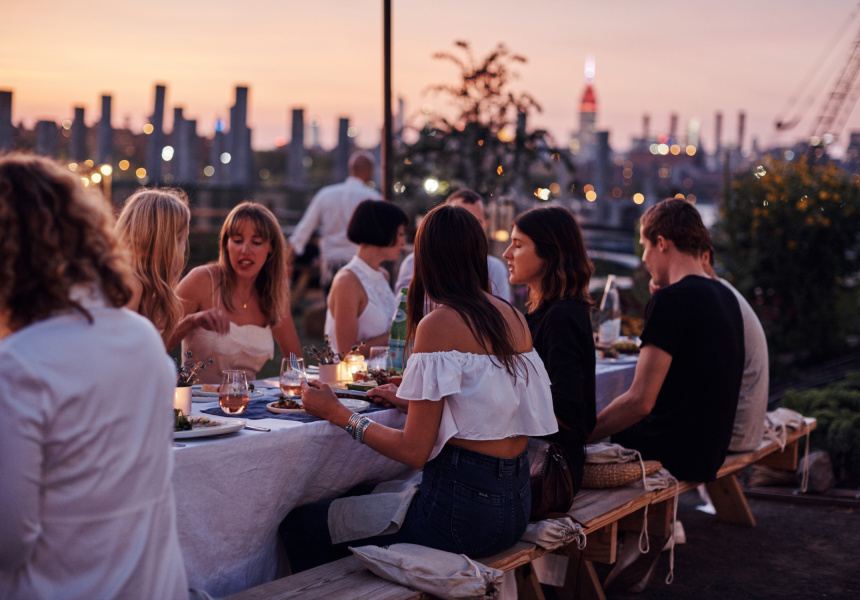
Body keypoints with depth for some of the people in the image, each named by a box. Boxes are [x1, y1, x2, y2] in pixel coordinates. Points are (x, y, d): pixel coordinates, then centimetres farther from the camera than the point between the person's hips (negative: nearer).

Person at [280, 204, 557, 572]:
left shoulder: (438, 325, -14)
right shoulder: (514, 318, 8)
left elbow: (413, 452, -15)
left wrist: (338, 413, -3)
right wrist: (410, 396, 27)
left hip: (463, 508, -9)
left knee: (298, 524, 2)